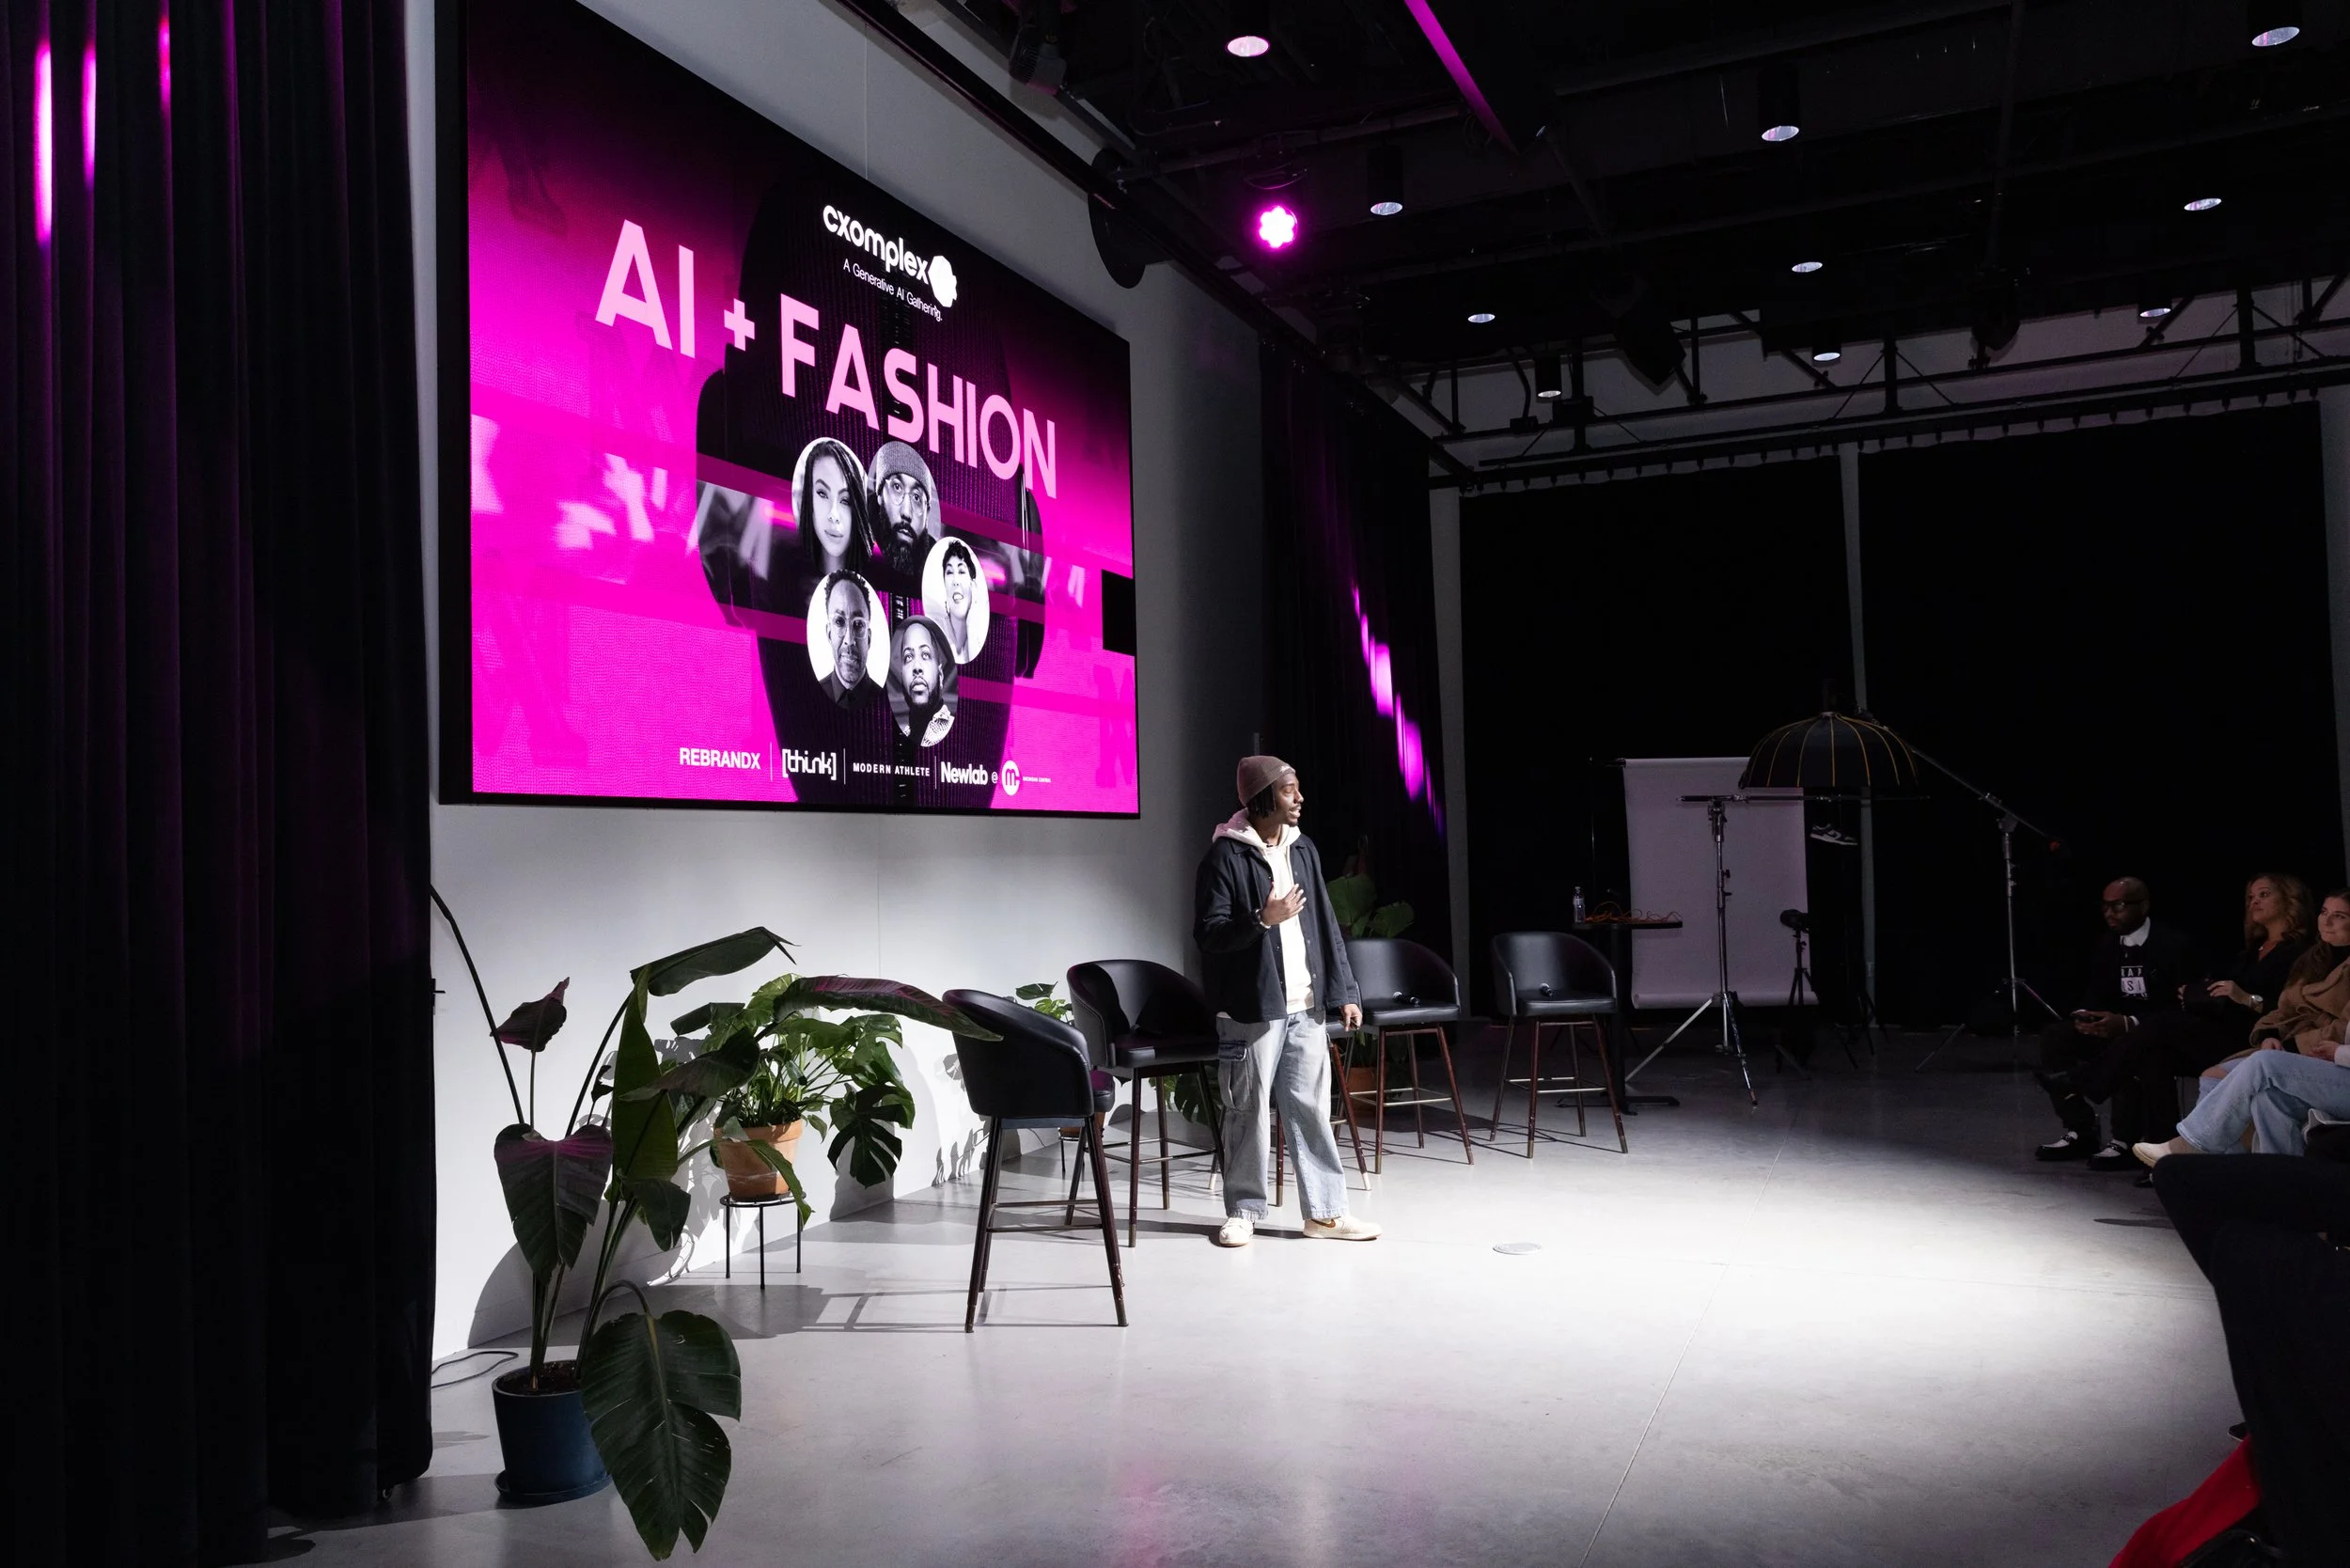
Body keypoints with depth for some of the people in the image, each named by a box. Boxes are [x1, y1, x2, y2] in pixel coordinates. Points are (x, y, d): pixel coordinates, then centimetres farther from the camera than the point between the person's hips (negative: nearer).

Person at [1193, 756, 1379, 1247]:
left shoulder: (1302, 849, 10)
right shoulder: (1226, 855, -9)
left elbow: (1326, 926, 13)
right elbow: (1207, 933, -12)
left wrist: (1344, 990, 10)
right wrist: (1263, 920, -25)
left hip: (1305, 1005, 5)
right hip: (1251, 1008, -5)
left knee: (1312, 1108, 7)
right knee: (1249, 1112, 4)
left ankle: (1325, 1211, 15)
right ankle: (1244, 1210, 17)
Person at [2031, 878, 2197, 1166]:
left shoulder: (2171, 946, -11)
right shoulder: (2107, 947, 10)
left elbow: (2181, 1008, -19)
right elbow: (2096, 996, 11)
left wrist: (2129, 1023, -32)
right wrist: (2085, 1017, -15)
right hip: (2116, 1028, 7)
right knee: (2054, 1037, -13)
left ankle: (2126, 1141, -27)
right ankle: (2081, 1131, -10)